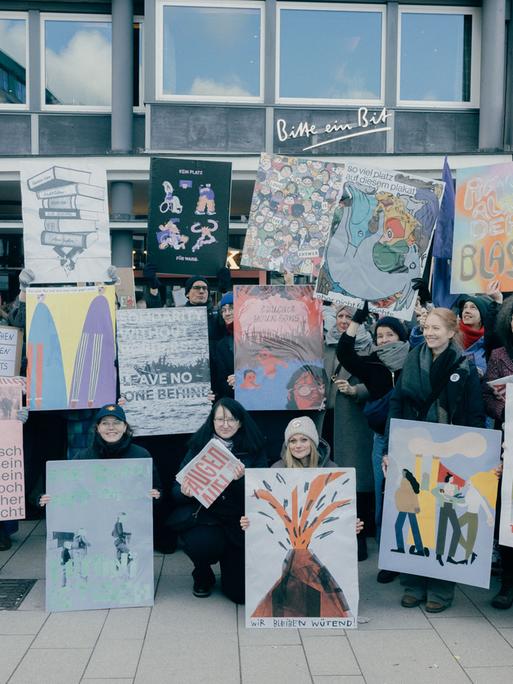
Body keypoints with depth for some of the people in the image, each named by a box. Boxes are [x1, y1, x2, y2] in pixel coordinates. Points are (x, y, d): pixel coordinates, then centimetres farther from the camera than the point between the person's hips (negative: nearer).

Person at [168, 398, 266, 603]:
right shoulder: (198, 446, 4)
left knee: (240, 593, -8)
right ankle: (203, 576, 5)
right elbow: (176, 492, 3)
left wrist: (242, 480, -24)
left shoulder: (254, 451, 3)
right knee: (202, 543, -34)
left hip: (238, 522, 0)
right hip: (202, 516, 0)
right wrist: (185, 492, -20)